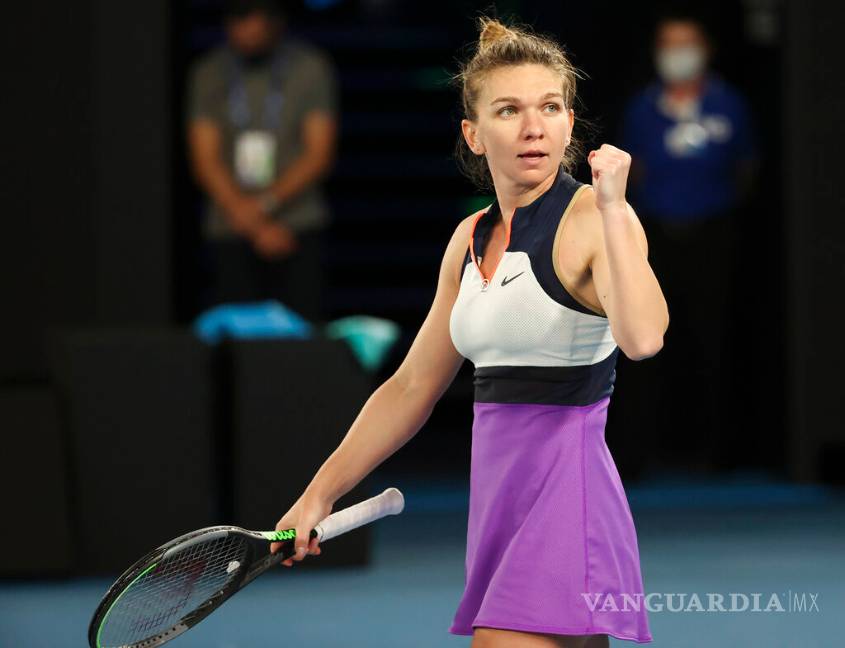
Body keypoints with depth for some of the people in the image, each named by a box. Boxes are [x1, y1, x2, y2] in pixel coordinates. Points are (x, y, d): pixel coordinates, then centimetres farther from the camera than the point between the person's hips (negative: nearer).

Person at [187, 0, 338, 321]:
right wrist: (256, 227, -8)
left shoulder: (312, 68, 3)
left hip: (298, 229, -1)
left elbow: (320, 154, -1)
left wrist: (266, 203, -13)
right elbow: (204, 160, 1)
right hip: (230, 233, 1)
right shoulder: (208, 74, 6)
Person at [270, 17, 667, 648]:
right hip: (497, 500, 8)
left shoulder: (592, 217, -10)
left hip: (565, 492, -8)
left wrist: (612, 207, -27)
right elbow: (411, 388, 21)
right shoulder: (470, 239, 13)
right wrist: (319, 494, 20)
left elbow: (643, 336, -31)